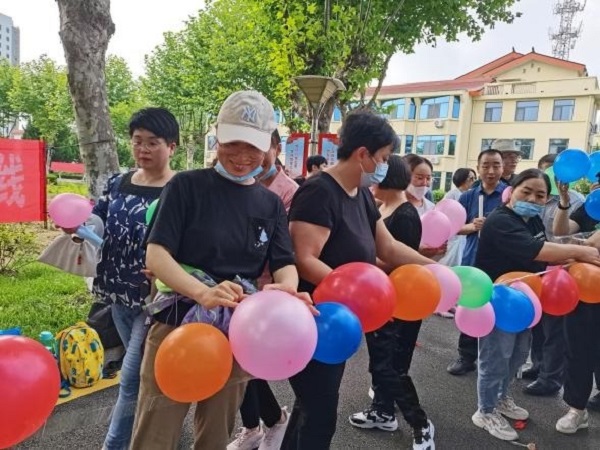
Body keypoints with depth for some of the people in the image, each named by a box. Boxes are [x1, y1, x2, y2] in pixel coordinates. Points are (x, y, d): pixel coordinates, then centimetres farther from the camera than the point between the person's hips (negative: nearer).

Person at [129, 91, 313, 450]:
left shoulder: (271, 204, 6)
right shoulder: (187, 185, -6)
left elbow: (285, 265, -1)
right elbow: (156, 255, -13)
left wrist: (288, 289, -26)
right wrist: (202, 292, -32)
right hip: (178, 328, -3)